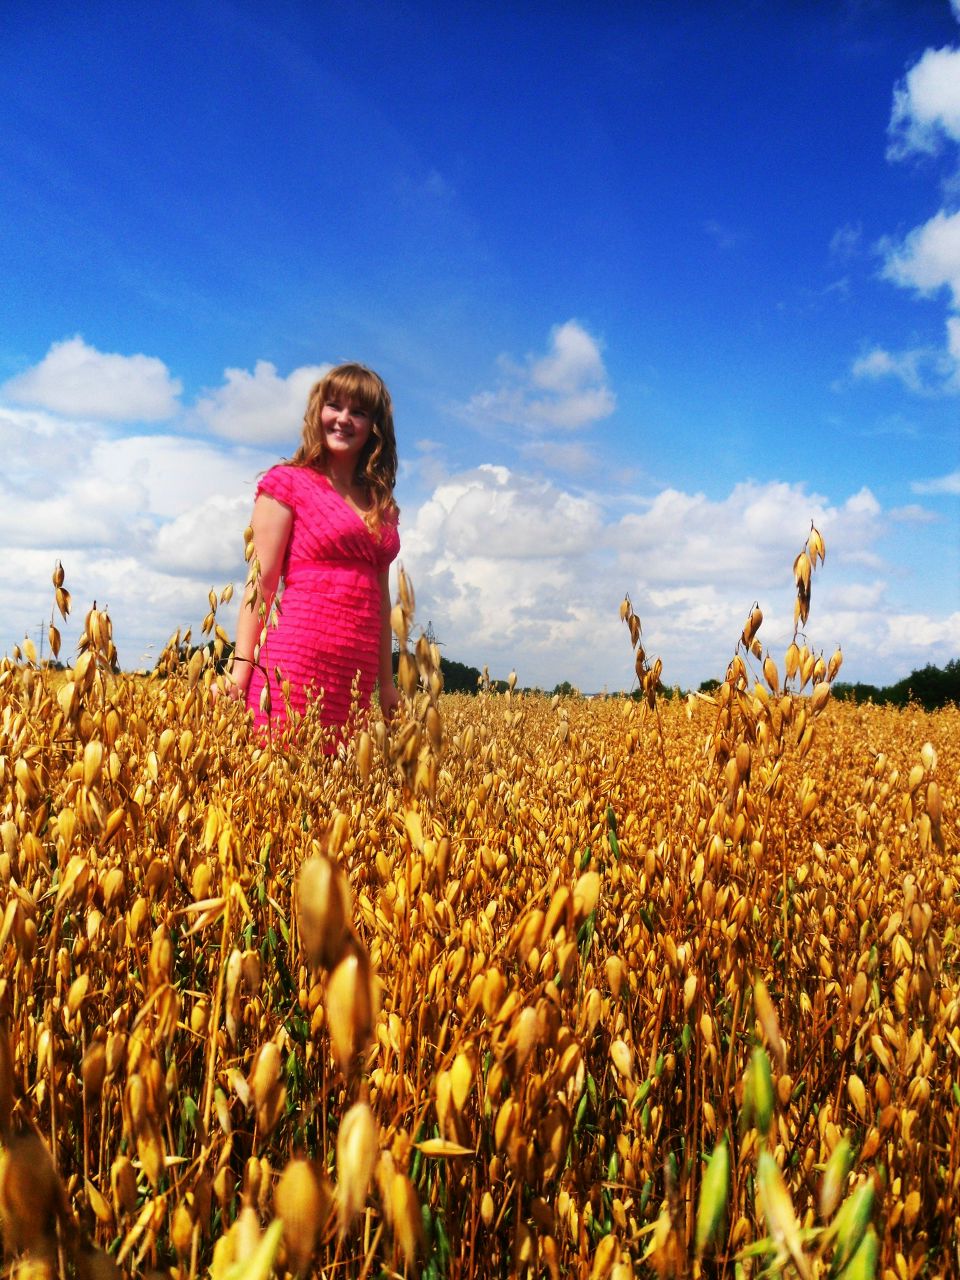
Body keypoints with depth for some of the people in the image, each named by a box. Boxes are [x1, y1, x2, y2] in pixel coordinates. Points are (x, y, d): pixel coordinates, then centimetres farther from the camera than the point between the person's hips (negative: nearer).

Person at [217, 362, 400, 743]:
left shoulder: (381, 504, 17)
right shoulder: (287, 482, 2)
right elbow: (261, 582, -4)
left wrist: (386, 682, 16)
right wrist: (241, 668, -10)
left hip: (356, 673, 5)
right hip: (298, 659, -5)